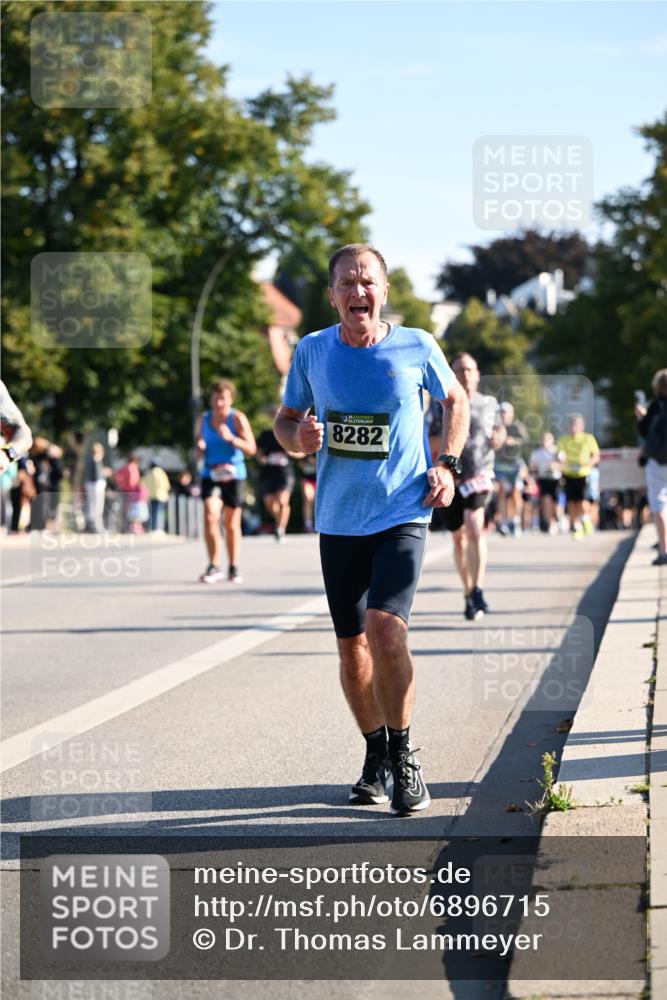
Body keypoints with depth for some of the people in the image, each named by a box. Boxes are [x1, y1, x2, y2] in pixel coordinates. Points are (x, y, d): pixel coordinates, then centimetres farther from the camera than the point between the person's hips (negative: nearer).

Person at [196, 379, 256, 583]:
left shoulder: (237, 418, -6)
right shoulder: (203, 419, 6)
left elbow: (251, 449, -12)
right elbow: (199, 452, 17)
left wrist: (231, 438, -26)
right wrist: (200, 449, -7)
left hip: (233, 475, -2)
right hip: (210, 475, 2)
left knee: (232, 524, 6)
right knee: (210, 516, -17)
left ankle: (234, 568, 20)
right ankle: (214, 567, -13)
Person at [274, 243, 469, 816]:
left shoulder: (417, 348, -3)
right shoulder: (311, 351, 1)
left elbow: (455, 400, 14)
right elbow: (286, 420, 13)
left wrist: (448, 464, 1)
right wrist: (298, 436, -11)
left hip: (403, 515, -3)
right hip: (338, 521, 3)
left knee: (386, 628, -21)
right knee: (352, 647, 8)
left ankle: (403, 757, -5)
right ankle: (376, 754, 28)